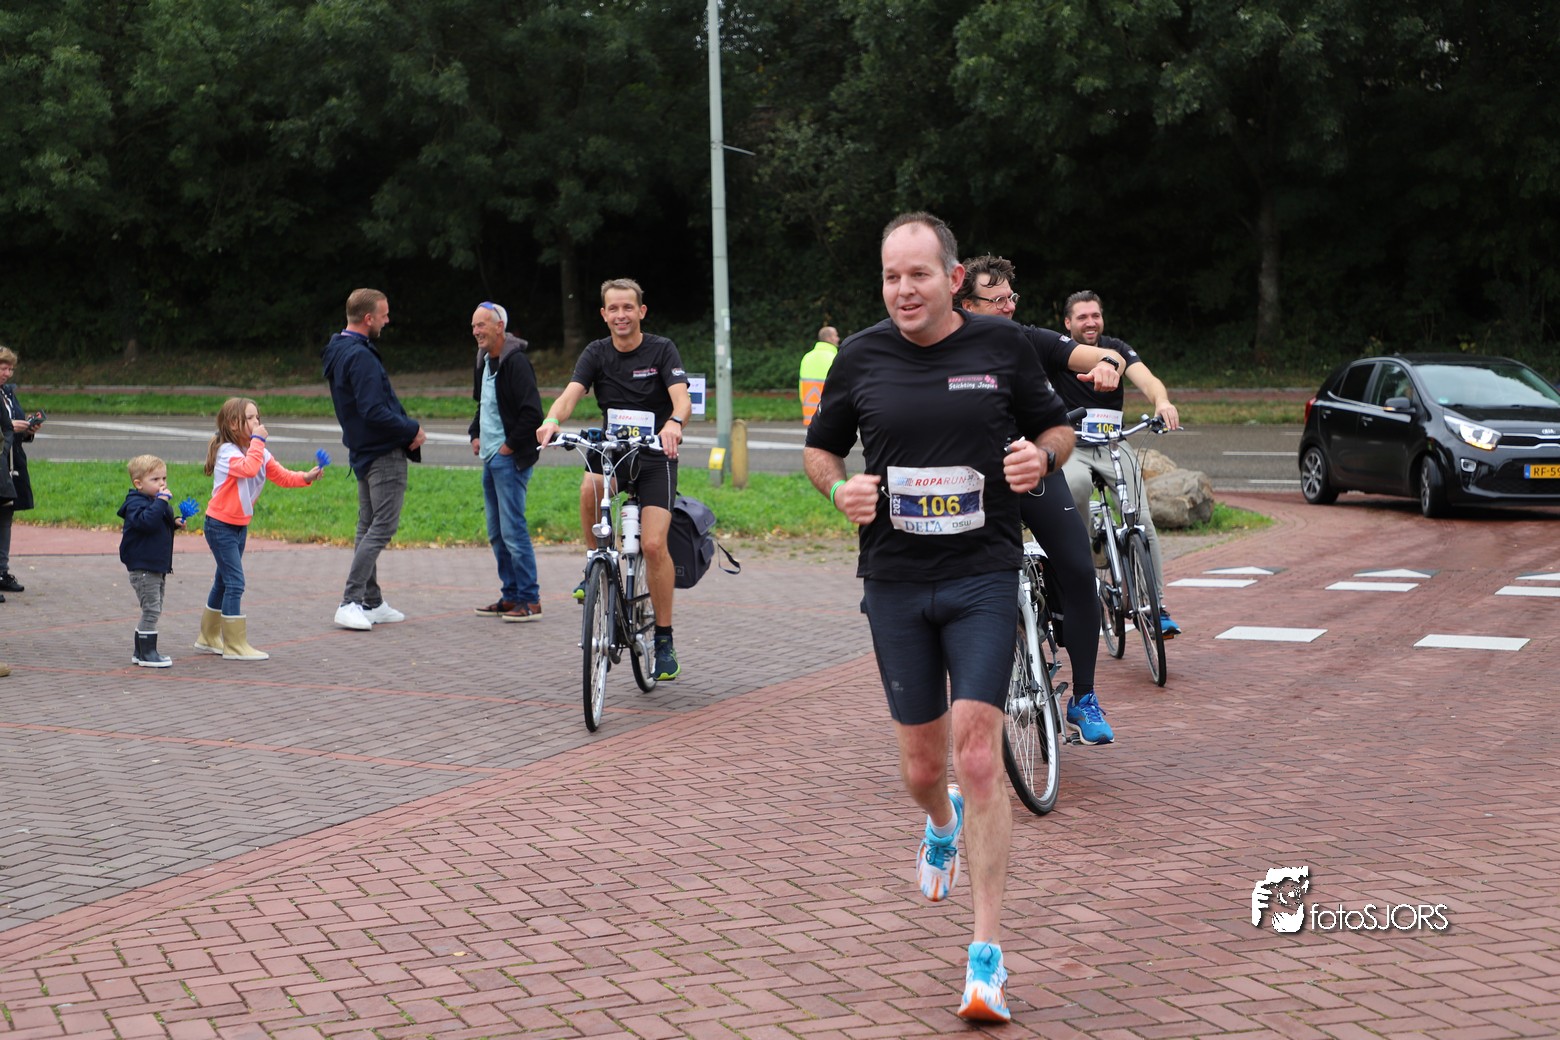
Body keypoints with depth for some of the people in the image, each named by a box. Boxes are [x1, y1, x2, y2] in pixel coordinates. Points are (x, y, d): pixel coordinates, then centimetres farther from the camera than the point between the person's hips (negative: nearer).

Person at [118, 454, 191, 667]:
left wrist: (175, 523, 9)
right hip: (142, 567, -10)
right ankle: (147, 653, -5)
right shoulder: (136, 503, -16)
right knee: (151, 610, -10)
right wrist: (161, 500, -34)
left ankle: (141, 652, 22)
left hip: (157, 566, 10)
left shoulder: (156, 501, 15)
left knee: (153, 611, 14)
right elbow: (146, 522, -35)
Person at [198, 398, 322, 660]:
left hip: (240, 526, 9)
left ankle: (209, 637, 31)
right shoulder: (227, 451, -19)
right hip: (220, 526, -9)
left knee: (224, 581, 18)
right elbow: (249, 469, -38)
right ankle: (235, 646, -8)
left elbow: (281, 476, 4)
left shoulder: (259, 452, 7)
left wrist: (306, 478, -13)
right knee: (235, 582, -11)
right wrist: (257, 440, -29)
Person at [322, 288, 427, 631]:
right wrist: (412, 429, -13)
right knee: (383, 527, -9)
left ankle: (372, 603, 18)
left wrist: (406, 426, 8)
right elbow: (375, 412, -25)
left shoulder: (338, 351, 13)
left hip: (363, 451, 11)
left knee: (368, 528, 13)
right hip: (385, 453, -11)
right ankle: (350, 603, -13)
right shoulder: (360, 356, -20)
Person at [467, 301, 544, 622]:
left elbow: (532, 413, -21)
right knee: (497, 533, 12)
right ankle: (511, 596, 19)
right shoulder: (485, 362, 14)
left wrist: (510, 446, -15)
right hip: (490, 459, 10)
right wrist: (476, 434, 16)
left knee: (513, 530, -10)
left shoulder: (516, 363, -15)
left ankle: (530, 601, -6)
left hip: (510, 460, -10)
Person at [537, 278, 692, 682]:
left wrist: (674, 422, -44)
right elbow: (571, 393, -14)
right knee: (590, 489, -33)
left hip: (655, 455, -2)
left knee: (653, 544, -15)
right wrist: (552, 419, -37)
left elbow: (682, 397, -21)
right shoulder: (596, 353, 1)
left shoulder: (662, 350, -7)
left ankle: (664, 640, -1)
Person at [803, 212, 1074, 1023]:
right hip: (894, 582, 2)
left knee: (978, 759, -12)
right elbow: (820, 446, 14)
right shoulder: (861, 357, 2)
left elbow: (1056, 427, 10)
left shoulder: (1002, 345, -2)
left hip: (983, 576, -2)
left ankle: (987, 955, -5)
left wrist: (1041, 456, -13)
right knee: (921, 764, 11)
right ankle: (941, 825, 50)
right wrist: (840, 489, -8)